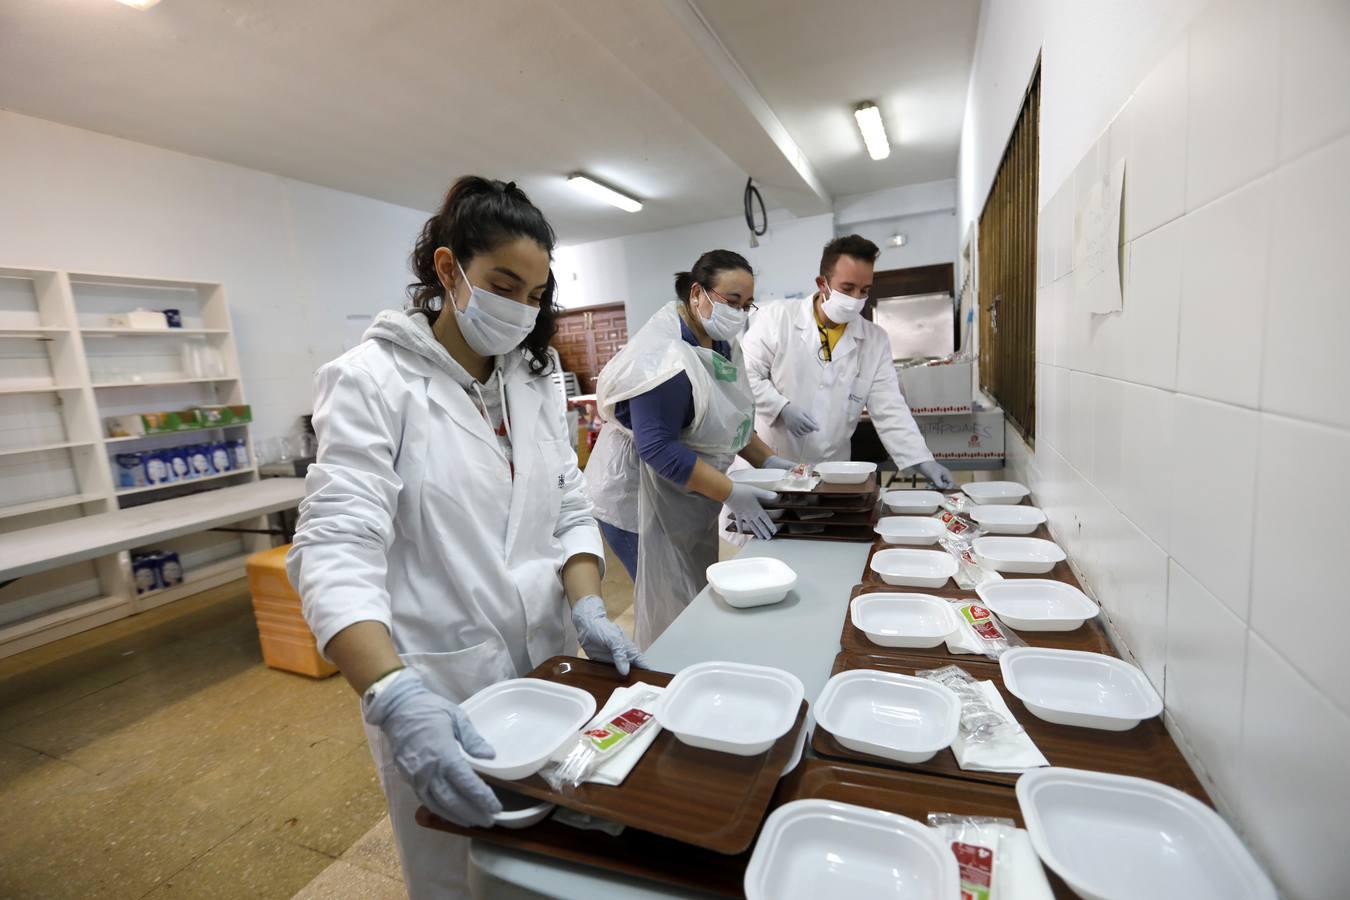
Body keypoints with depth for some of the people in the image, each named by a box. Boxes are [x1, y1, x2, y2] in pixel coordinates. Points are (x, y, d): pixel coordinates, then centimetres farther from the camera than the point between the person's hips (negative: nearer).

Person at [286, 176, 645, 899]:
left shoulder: (534, 380, 5)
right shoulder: (372, 379, -12)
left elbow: (569, 511, 4)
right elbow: (336, 549, -21)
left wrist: (588, 609, -12)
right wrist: (396, 698, -35)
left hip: (545, 668, 5)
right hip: (437, 695, -5)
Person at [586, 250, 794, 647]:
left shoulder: (719, 344, 5)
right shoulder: (664, 356, -24)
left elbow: (728, 419, 15)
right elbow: (658, 448, -28)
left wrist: (767, 460, 3)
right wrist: (731, 494, -28)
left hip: (687, 498, 9)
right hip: (641, 498, -9)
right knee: (671, 613, 0)